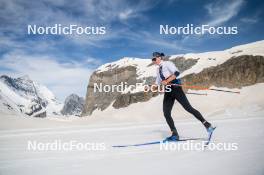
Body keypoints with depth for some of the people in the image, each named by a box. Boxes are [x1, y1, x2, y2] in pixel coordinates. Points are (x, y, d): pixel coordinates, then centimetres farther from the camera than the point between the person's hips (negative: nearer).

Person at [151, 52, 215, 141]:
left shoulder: (167, 64, -4)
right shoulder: (158, 69, 19)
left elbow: (176, 73, -20)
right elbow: (158, 83, 29)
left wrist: (166, 81, -24)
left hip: (175, 88, -8)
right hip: (168, 92, 8)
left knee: (188, 108, -11)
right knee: (166, 114, -4)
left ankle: (207, 125, -5)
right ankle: (175, 135, 1)